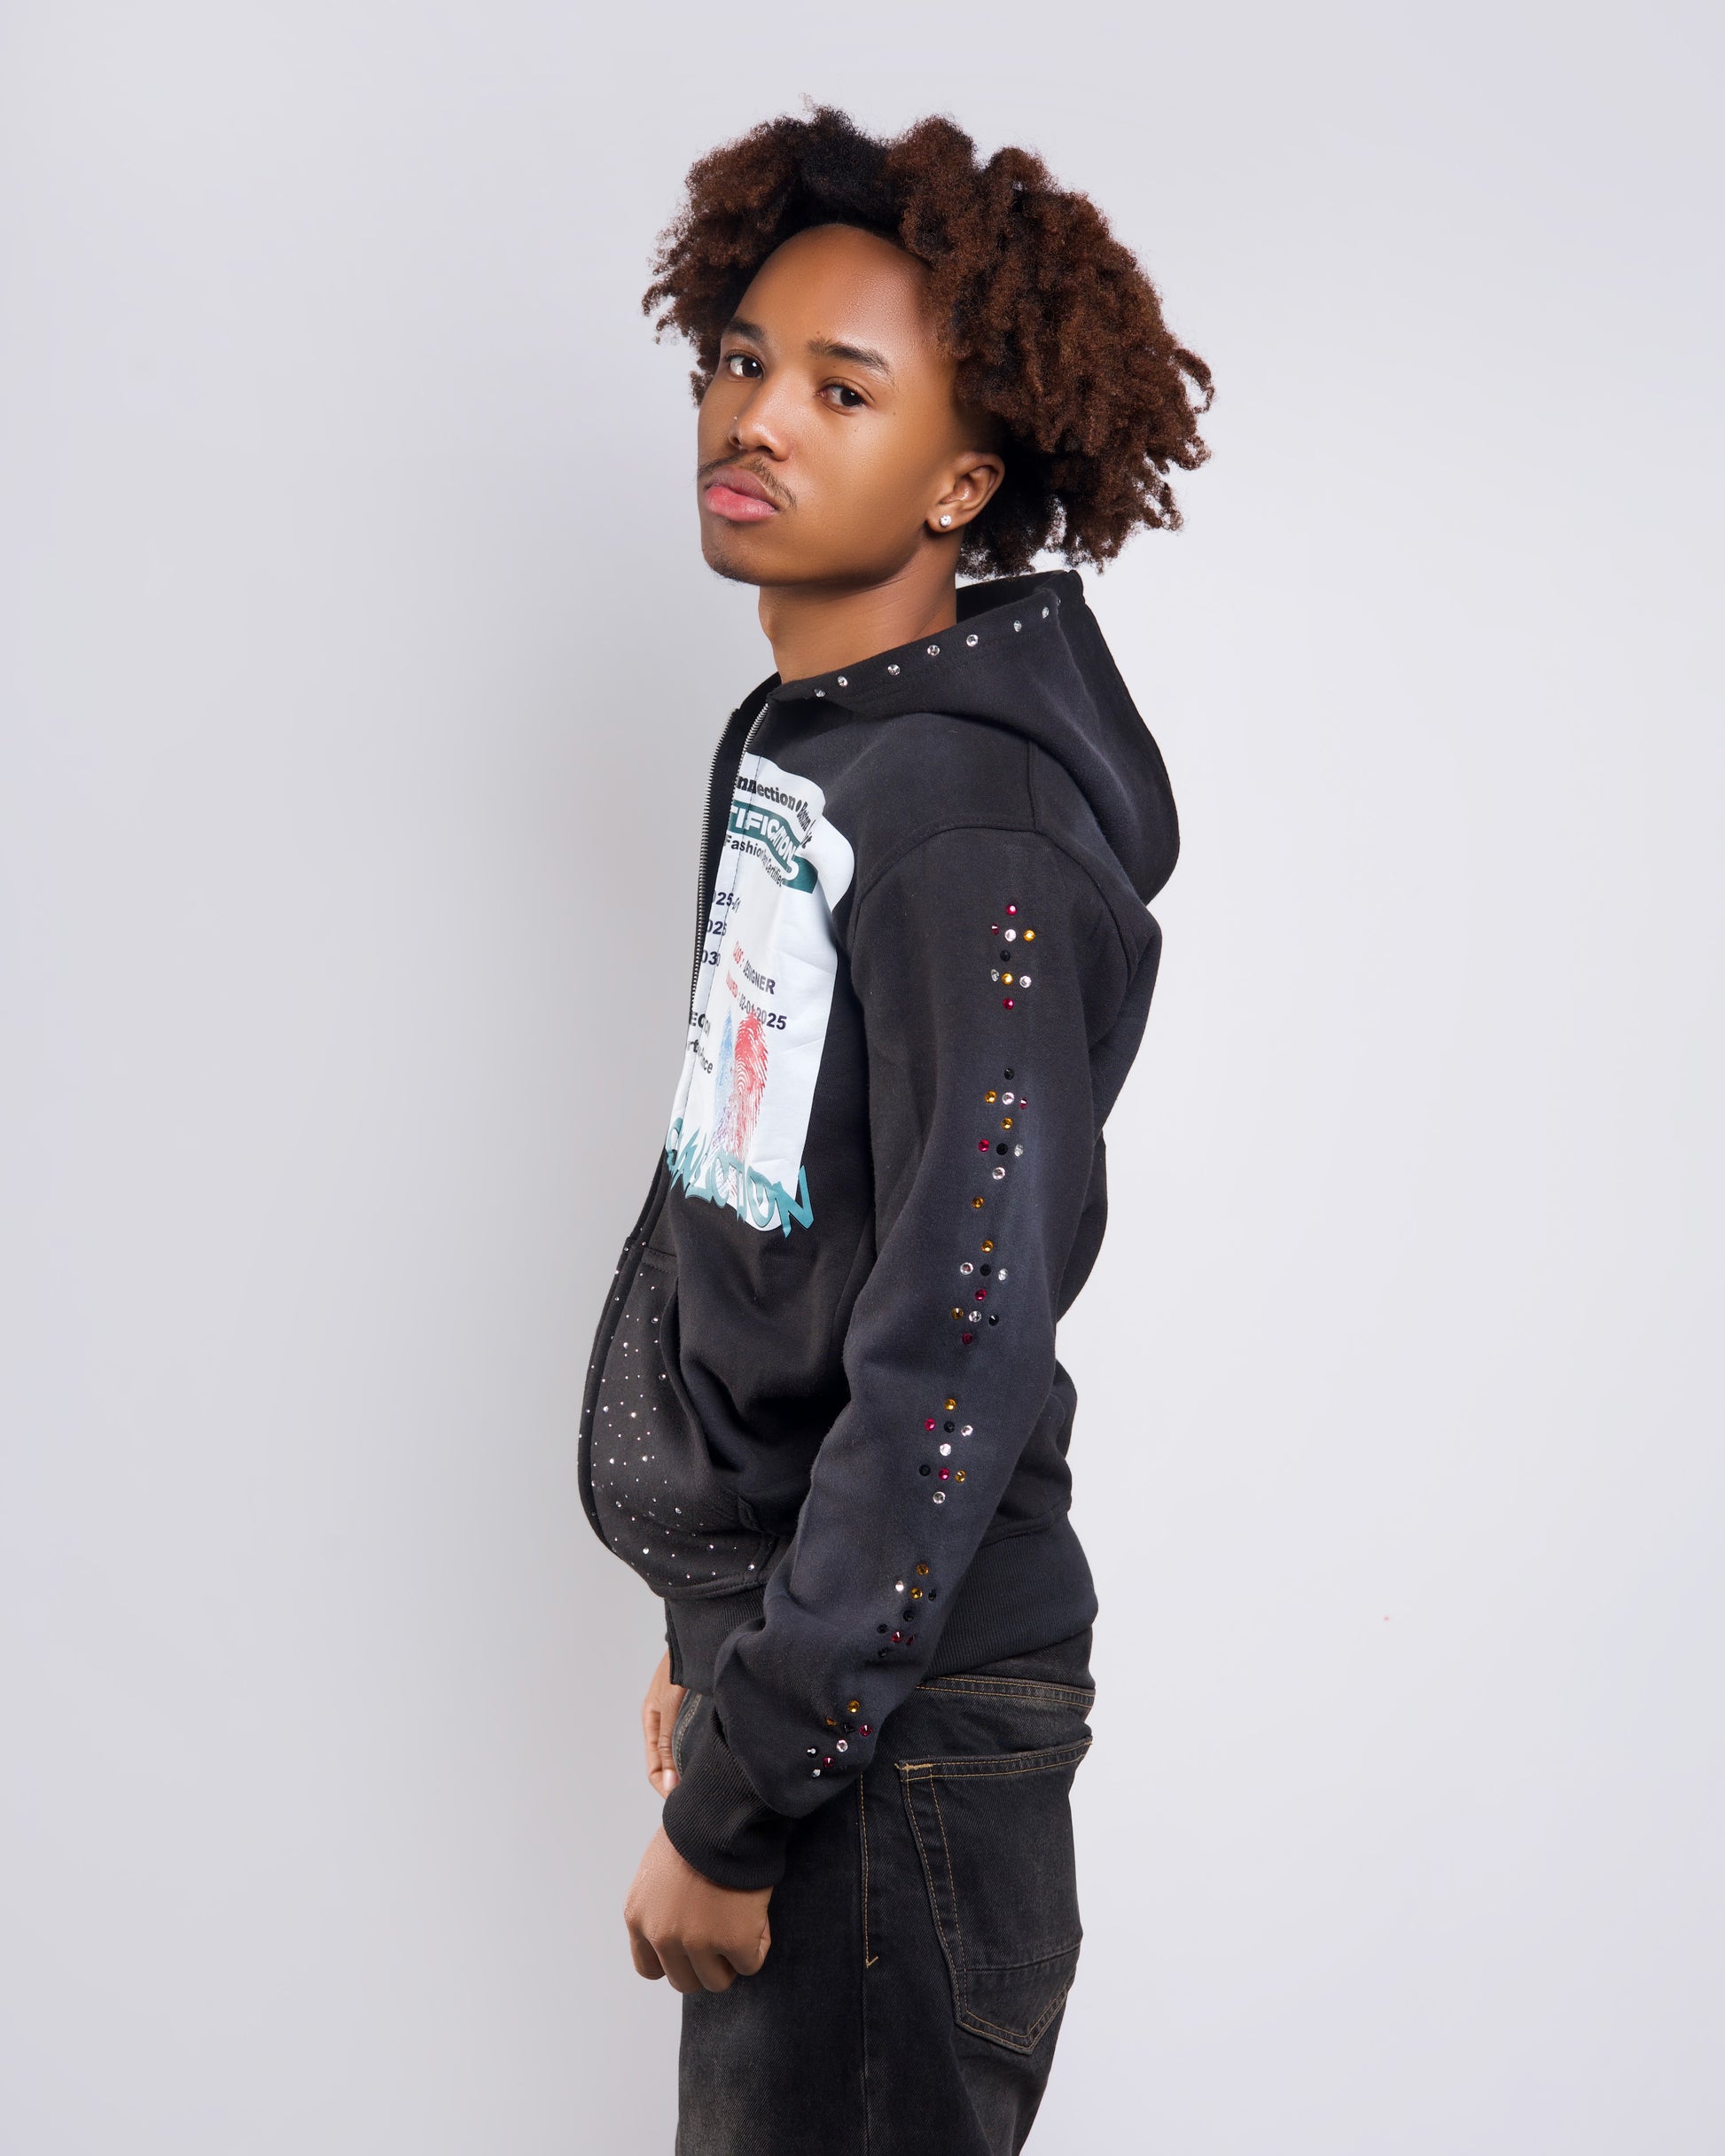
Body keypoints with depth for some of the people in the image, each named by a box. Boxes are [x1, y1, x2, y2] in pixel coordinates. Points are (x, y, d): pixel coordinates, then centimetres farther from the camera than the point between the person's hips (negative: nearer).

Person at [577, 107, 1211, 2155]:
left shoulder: (979, 830, -20)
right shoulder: (778, 744, 9)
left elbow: (957, 1362, -23)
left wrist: (737, 1799, -19)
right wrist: (711, 1625, 17)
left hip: (900, 1718, -9)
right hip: (780, 1629, 9)